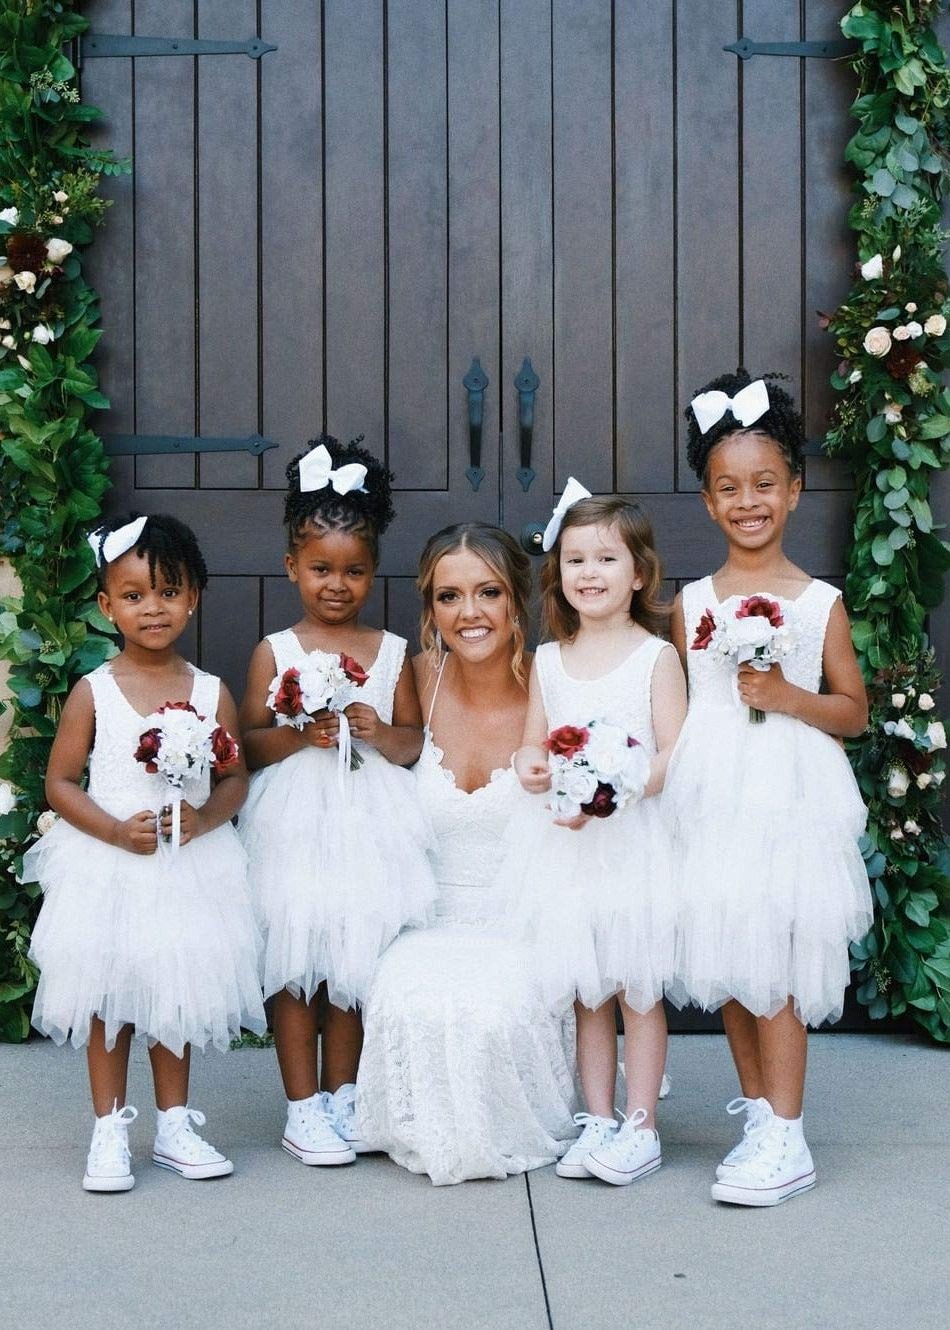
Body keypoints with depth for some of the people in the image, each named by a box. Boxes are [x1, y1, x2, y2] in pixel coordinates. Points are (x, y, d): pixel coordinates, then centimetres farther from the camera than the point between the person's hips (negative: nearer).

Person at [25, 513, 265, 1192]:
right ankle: (110, 1131, 16)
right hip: (106, 868, -2)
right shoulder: (93, 692, -5)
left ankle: (175, 1124, 26)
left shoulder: (212, 693, 0)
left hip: (189, 867, 2)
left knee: (178, 993, 12)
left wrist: (204, 818, -17)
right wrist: (117, 831, -17)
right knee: (106, 995, 4)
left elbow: (236, 778, 4)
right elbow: (60, 782, -4)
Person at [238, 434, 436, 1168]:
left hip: (369, 825, 2)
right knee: (294, 962, 1)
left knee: (356, 962, 8)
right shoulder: (275, 651, 2)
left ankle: (342, 1096, 21)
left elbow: (415, 742, 7)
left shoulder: (392, 652, 6)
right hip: (294, 824, -1)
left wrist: (380, 733, -14)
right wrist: (298, 734, -18)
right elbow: (248, 743, 0)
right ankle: (303, 1106, 10)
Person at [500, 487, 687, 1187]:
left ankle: (641, 1127, 9)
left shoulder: (656, 656, -4)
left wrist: (615, 792, -22)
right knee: (587, 990, 9)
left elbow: (675, 756, -9)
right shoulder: (548, 660, 10)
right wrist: (531, 766, -9)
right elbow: (534, 742, 15)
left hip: (636, 838, -4)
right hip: (566, 843, 4)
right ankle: (598, 1121, 18)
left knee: (638, 987, 1)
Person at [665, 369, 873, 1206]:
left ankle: (786, 1139, -3)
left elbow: (854, 712, 4)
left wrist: (787, 696, -12)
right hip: (709, 797, 4)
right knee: (723, 958, 8)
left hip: (788, 797, -3)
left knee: (772, 960, -8)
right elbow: (674, 706, 12)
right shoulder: (692, 603, 8)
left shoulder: (821, 602, 1)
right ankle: (758, 1109, 22)